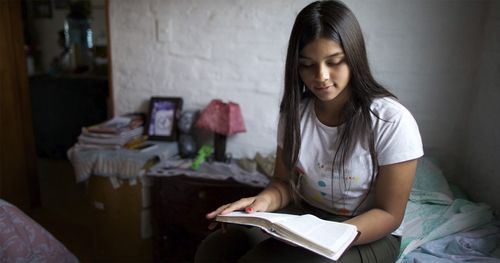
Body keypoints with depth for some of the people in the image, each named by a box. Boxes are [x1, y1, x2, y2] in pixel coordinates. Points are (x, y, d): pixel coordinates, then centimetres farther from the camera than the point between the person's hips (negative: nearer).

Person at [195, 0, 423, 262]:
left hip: (367, 235, -4)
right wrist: (265, 200, -20)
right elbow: (284, 182, 4)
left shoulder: (392, 121, -17)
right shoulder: (295, 112, -1)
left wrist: (333, 238, -29)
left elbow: (389, 214, -11)